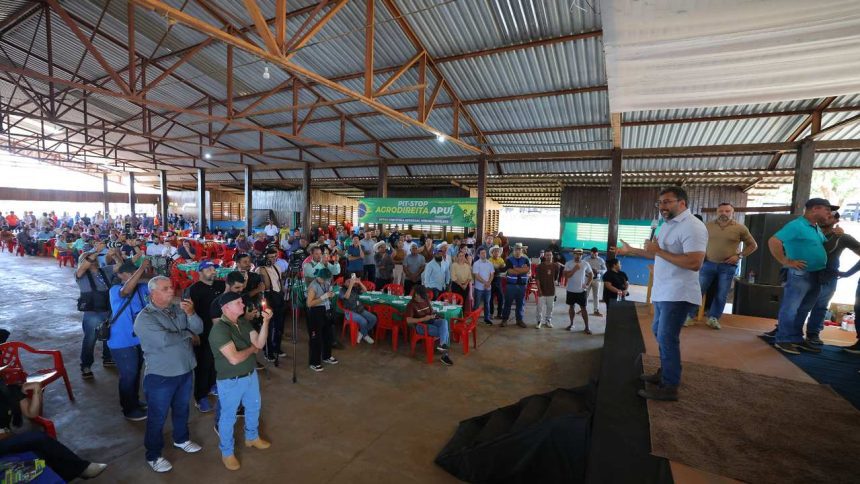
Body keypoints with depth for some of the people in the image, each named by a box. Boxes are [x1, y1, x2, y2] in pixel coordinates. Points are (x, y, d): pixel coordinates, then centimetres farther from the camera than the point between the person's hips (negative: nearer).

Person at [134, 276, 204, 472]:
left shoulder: (179, 308, -2)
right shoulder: (145, 318, -18)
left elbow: (198, 329, -6)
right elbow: (164, 340, -30)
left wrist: (191, 314, -25)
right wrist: (187, 334, -15)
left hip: (185, 371, 5)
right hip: (160, 376, -5)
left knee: (182, 409, 24)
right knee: (157, 417, 12)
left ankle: (181, 439, 46)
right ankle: (153, 455, 31)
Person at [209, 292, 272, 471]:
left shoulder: (244, 322, -3)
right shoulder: (219, 329, -27)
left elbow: (260, 343, -9)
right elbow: (234, 358, -31)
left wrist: (265, 321, -21)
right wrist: (252, 348, -13)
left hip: (251, 375, 7)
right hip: (230, 381, -7)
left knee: (254, 407, 24)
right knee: (228, 416, 14)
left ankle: (252, 438, 49)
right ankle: (227, 452, 37)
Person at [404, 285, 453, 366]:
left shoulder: (426, 300, 8)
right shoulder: (411, 305, -10)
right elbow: (408, 320, -18)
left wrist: (433, 315, -3)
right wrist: (423, 319, -22)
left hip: (431, 321, 6)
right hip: (420, 325, -6)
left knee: (444, 322, -27)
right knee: (445, 332, -24)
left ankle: (442, 345, -33)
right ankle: (445, 355, -18)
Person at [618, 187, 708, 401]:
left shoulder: (692, 227, -19)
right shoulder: (668, 224, 12)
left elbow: (694, 263, -29)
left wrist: (659, 251, -24)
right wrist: (631, 250, 24)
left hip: (677, 294, -10)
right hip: (662, 292, 10)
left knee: (667, 338, -4)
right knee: (660, 333, 20)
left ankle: (669, 387, 8)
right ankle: (664, 373, 35)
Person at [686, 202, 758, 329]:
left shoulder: (740, 228, -2)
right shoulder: (708, 226, 2)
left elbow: (753, 245, 8)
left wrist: (739, 256, -4)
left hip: (728, 267, 0)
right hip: (708, 264, 1)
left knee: (721, 296, 7)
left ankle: (713, 318, 20)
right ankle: (690, 316, 8)